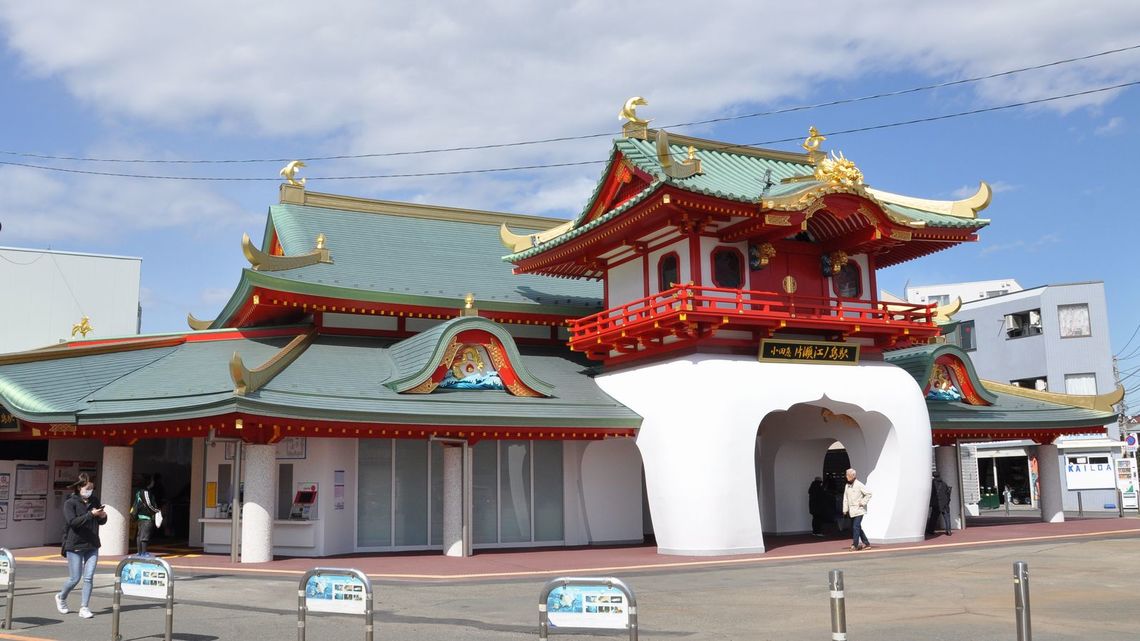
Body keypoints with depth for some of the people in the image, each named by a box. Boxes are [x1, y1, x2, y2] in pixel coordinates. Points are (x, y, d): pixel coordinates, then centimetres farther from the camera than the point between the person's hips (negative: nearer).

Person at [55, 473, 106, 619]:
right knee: (75, 579, 2)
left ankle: (84, 608, 6)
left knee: (89, 578, -1)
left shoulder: (94, 501, 8)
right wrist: (91, 514, -27)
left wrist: (103, 517, -5)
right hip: (75, 546, -4)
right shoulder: (70, 503, -8)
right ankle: (61, 597, 31)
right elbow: (72, 522, -21)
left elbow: (101, 522, 17)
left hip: (92, 546, 4)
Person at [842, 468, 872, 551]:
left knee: (856, 527, -12)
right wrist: (845, 509, 9)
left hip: (859, 510, -7)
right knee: (858, 527, 12)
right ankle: (866, 543, 24)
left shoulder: (859, 485, -10)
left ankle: (855, 545, -8)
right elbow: (845, 498, 13)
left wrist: (863, 502, -11)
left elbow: (868, 494, -7)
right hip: (852, 511, 7)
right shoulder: (847, 486, 9)